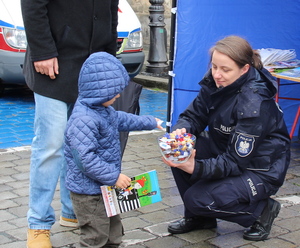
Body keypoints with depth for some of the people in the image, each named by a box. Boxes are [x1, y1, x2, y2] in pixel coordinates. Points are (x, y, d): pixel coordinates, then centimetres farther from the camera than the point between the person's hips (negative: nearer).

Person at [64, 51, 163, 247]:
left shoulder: (103, 110, 6)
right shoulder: (83, 120, -28)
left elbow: (122, 119, 27)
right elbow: (86, 159, -31)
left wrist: (151, 122, 37)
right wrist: (114, 177, -25)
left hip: (105, 187, 10)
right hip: (89, 192, -10)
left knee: (113, 231, 21)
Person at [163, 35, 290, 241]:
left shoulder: (255, 103, -30)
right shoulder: (213, 82, -10)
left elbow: (235, 162, -29)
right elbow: (194, 115, -3)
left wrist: (196, 168, -42)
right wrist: (181, 130, -27)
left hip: (261, 170, -7)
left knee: (197, 199, -21)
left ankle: (261, 211, 2)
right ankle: (199, 217, 4)